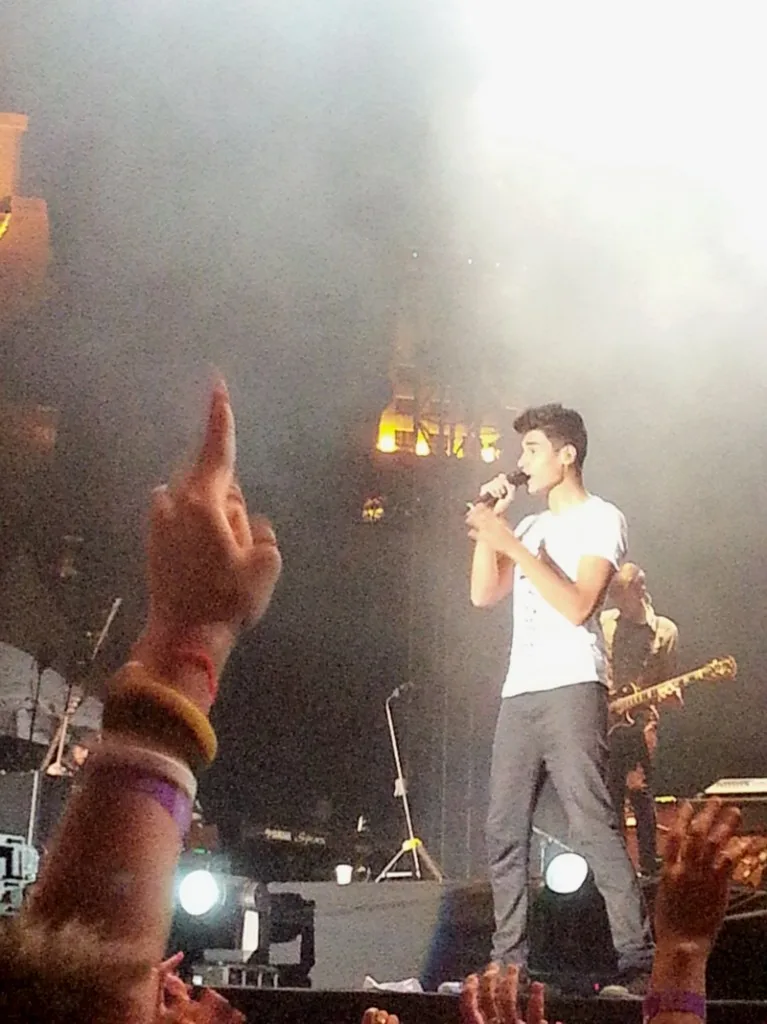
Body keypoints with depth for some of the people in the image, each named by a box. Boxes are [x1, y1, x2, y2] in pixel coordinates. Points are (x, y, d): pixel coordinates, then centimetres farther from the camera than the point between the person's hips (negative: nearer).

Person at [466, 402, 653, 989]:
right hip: (519, 694, 7)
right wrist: (491, 524, 6)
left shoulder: (601, 519, 2)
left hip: (572, 689, -7)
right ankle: (509, 961, 8)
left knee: (593, 827, -14)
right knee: (505, 833, 3)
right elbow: (484, 595, 14)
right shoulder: (529, 528, 24)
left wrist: (511, 543, -13)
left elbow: (578, 606, -12)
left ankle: (638, 960, -13)